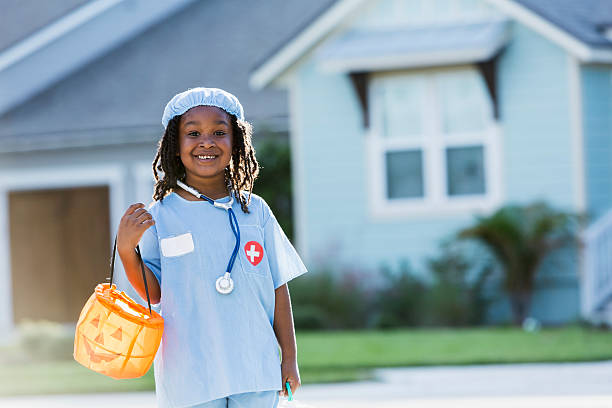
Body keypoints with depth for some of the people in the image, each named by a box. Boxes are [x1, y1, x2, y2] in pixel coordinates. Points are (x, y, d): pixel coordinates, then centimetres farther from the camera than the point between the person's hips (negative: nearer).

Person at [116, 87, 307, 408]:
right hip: (190, 376, -1)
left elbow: (278, 287, 9)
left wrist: (289, 357, 7)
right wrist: (126, 250, -15)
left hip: (256, 369, 2)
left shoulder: (255, 211, 6)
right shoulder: (160, 216, 1)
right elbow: (154, 293, 0)